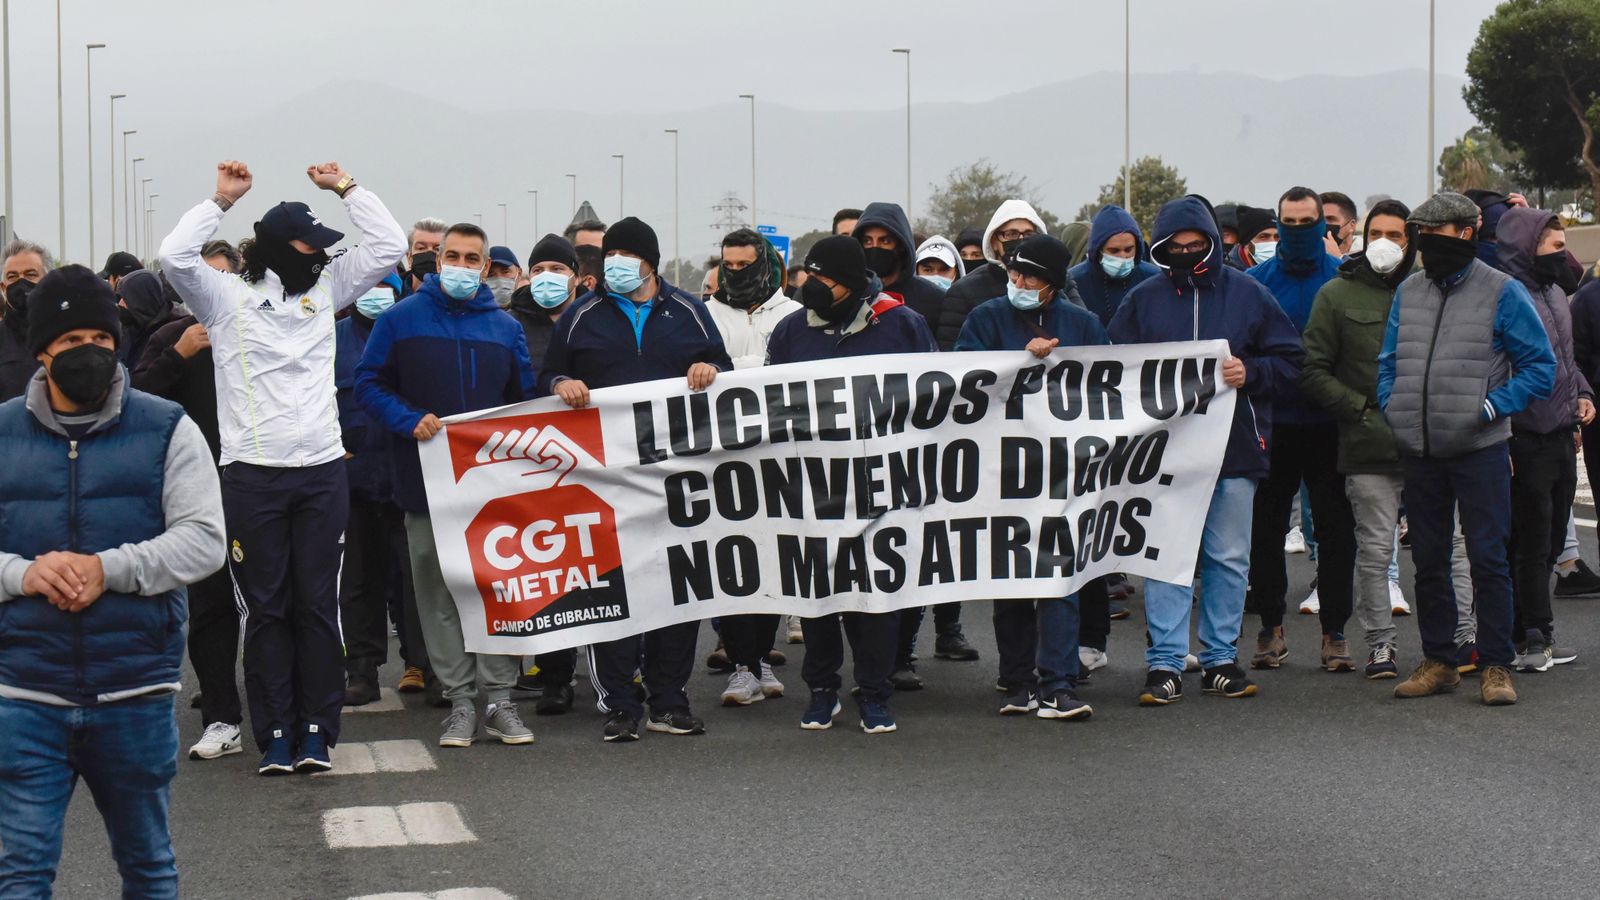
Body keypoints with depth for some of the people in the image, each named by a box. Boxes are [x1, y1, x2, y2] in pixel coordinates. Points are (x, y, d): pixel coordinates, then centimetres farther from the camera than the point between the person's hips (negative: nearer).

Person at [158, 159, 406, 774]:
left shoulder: (325, 289, 12)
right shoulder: (228, 297, 2)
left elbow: (389, 246, 11)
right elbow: (175, 256, -13)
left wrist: (344, 187, 9)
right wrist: (222, 199, -6)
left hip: (321, 472, 3)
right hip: (252, 475, -3)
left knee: (317, 604, 5)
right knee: (266, 608, 3)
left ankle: (318, 730, 11)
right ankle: (276, 734, 8)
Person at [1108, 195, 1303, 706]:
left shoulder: (1247, 294, 5)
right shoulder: (1143, 298, 6)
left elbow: (1289, 359, 7)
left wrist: (1250, 373, -10)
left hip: (1235, 448, 1)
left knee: (1229, 559, 6)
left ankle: (1221, 659, 15)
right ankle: (1165, 663, 1)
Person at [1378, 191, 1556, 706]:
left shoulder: (1502, 292, -4)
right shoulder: (1408, 292, 12)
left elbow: (1540, 368, -4)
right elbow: (1389, 362, 19)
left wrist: (1490, 408, -13)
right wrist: (1393, 408, 2)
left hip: (1480, 450, -5)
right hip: (1420, 451, 5)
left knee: (1488, 558, -3)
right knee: (1428, 560, 10)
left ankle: (1495, 666, 4)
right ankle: (1437, 661, 19)